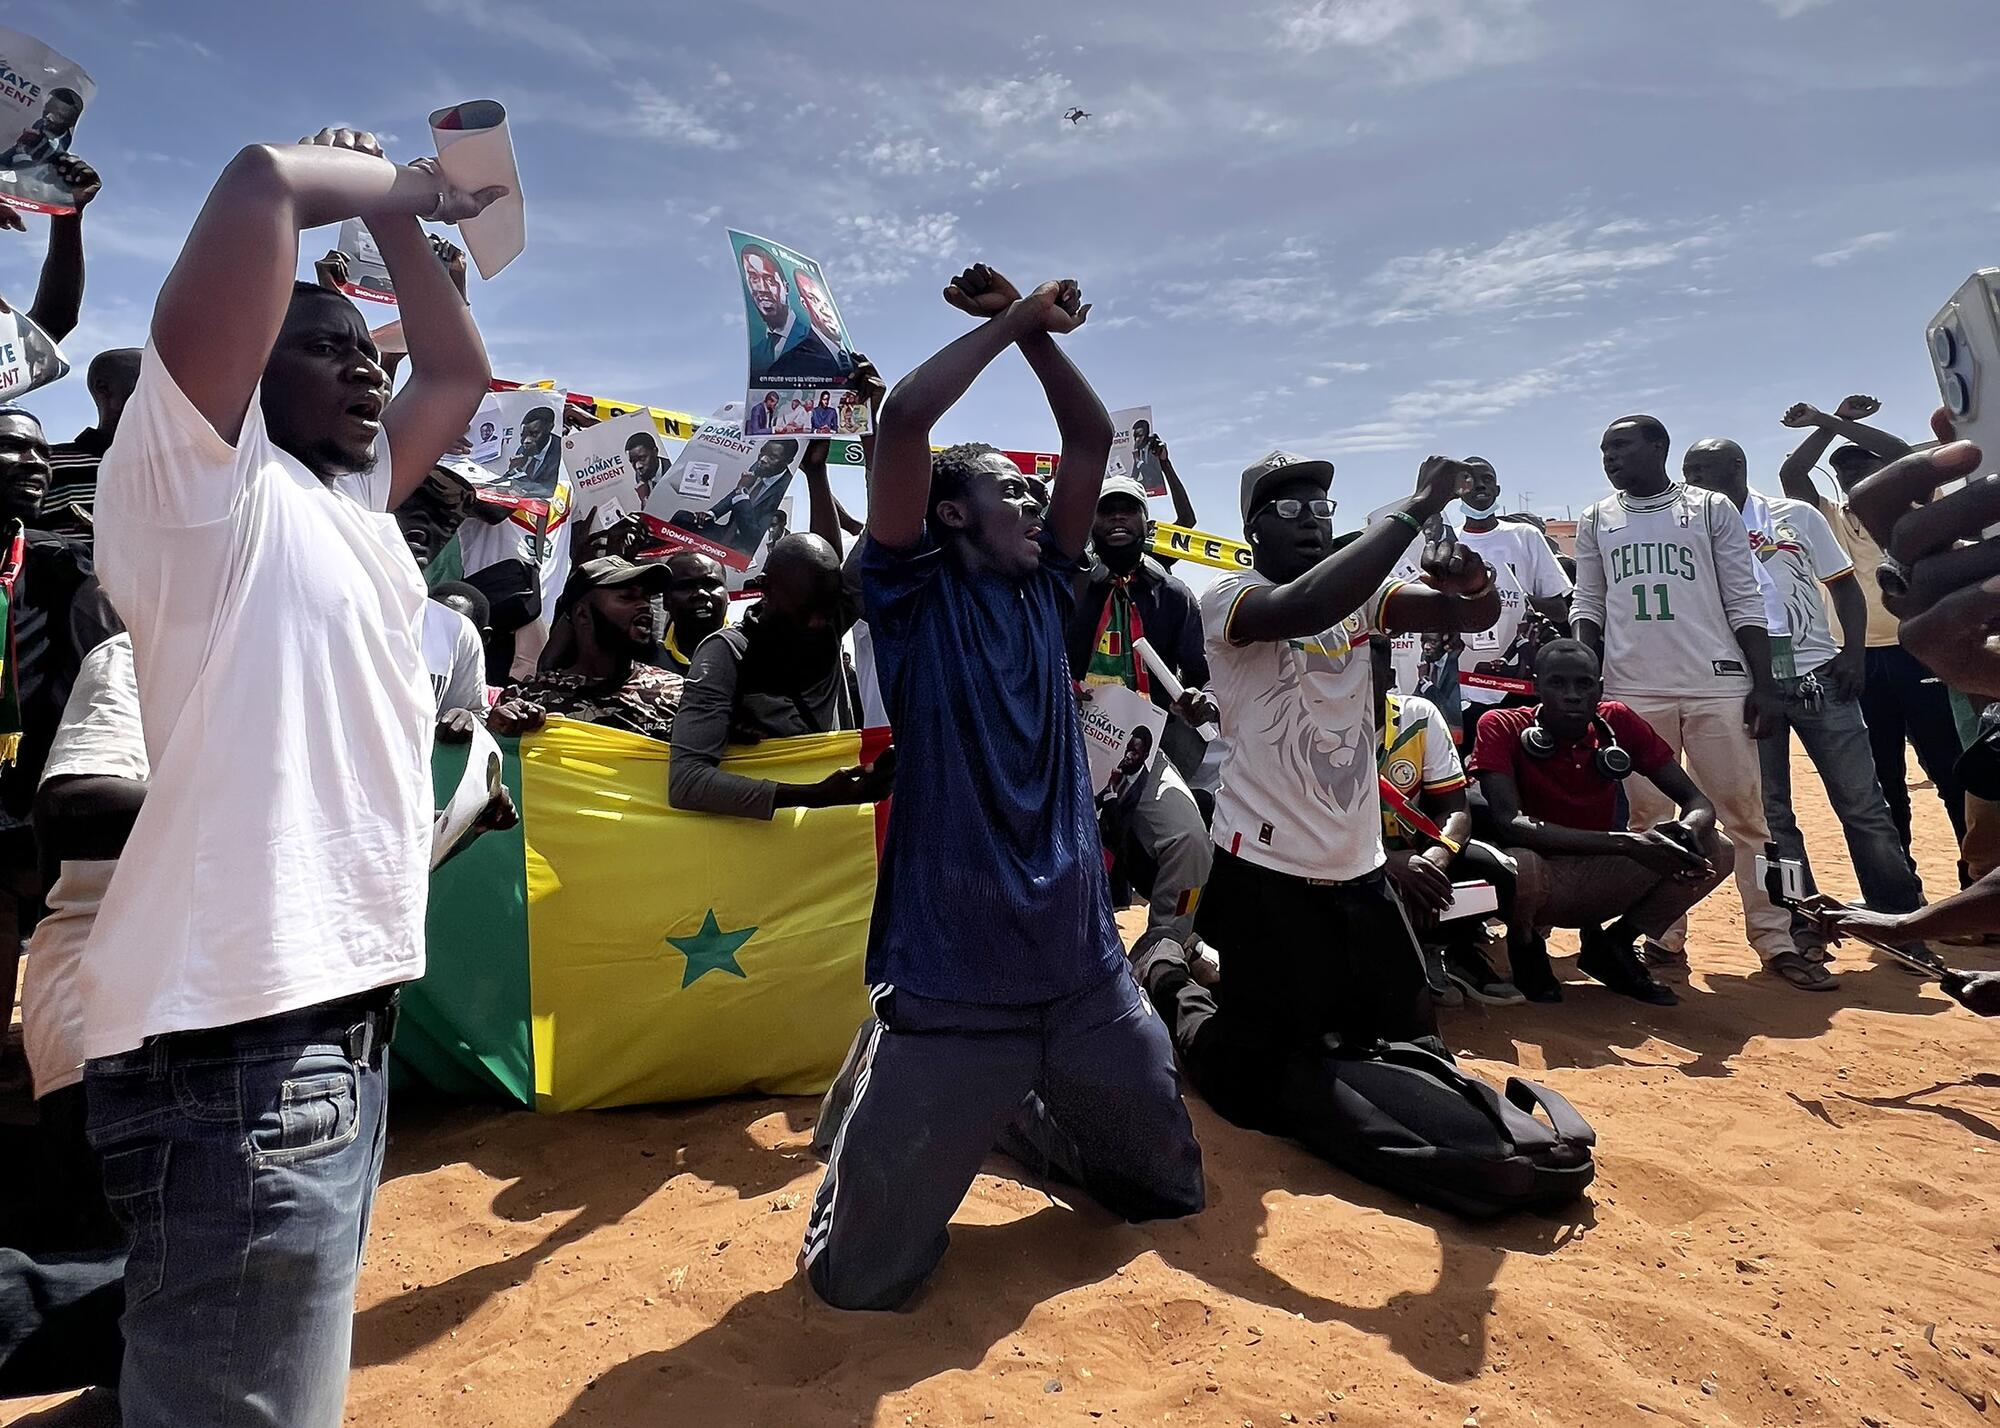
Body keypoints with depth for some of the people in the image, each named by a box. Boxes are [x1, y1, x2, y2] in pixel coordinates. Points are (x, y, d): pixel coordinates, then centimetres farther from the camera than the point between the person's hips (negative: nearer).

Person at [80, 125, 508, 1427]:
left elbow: (462, 371, 28)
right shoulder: (200, 477, -5)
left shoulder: (351, 506, 16)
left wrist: (400, 219, 23)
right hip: (238, 1034, -9)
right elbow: (261, 184, -15)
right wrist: (403, 184, 2)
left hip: (335, 1011, 9)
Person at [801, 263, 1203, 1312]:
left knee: (1169, 1188, 22)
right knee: (861, 1280, 4)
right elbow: (906, 418, -17)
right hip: (952, 975, -5)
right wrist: (1008, 321, -6)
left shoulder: (1042, 592, 11)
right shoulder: (917, 596, -4)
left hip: (1082, 961, 6)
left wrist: (1038, 333, 6)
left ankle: (1023, 1115, 45)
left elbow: (1092, 440, 13)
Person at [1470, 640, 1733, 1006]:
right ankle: (1526, 946, -2)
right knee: (1520, 864, -39)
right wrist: (1627, 843, -34)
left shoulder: (1618, 722, -2)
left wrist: (1686, 833, -27)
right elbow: (1508, 823, -28)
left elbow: (1698, 802, -1)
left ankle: (1611, 947, 8)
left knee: (1717, 852, -11)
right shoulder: (1501, 727, -14)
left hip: (1600, 884, 5)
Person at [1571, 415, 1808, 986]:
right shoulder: (1596, 521, 12)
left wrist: (1764, 683, -3)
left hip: (1717, 686, -1)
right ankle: (1665, 938, 11)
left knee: (1745, 815, 0)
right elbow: (1588, 606, 11)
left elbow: (1745, 602, 5)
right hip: (1632, 692, 2)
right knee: (1649, 819, 3)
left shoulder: (1711, 509, 7)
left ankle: (1775, 941, 7)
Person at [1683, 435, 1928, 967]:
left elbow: (1843, 585, 7)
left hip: (1818, 675, -1)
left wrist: (1853, 653, -4)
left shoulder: (1796, 516, 5)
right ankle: (1803, 926, 12)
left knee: (1862, 803, 2)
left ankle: (1903, 917, 13)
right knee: (1769, 812, 3)